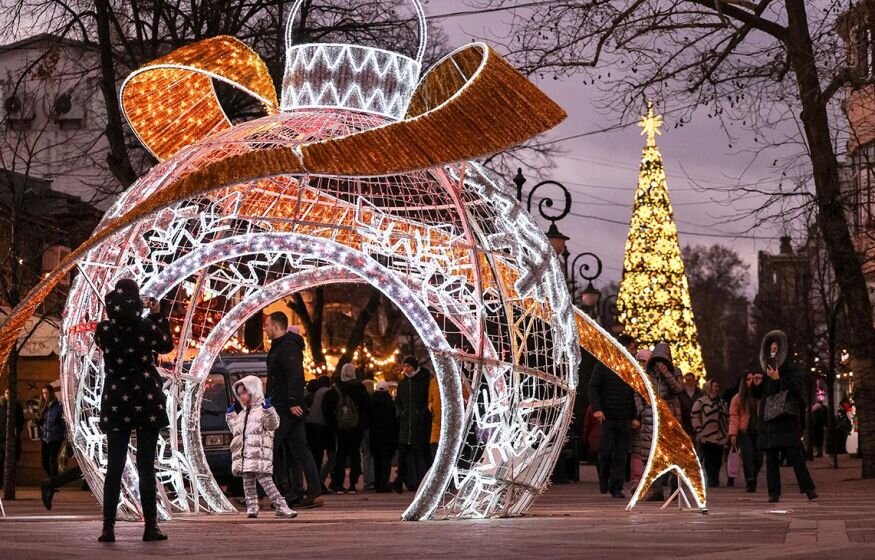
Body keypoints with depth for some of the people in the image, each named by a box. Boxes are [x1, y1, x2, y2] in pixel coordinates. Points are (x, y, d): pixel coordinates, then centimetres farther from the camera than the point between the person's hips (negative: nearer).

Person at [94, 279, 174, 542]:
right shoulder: (146, 326, -9)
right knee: (146, 466, 2)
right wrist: (158, 315, 14)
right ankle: (150, 526, 1)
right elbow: (167, 345, 9)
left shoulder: (103, 329, -4)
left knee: (114, 466, 5)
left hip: (115, 403, 2)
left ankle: (109, 527, 0)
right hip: (145, 401, -2)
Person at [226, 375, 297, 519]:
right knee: (248, 481, 5)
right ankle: (252, 507, 10)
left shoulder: (263, 409, -1)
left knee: (265, 480, -12)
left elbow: (273, 425, -15)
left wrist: (269, 410, -27)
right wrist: (231, 416, 29)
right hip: (243, 455, 7)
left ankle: (281, 507, -12)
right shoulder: (243, 413, 23)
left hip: (259, 454, -7)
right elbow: (236, 430, 33)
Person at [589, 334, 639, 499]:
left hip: (625, 419, 3)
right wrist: (596, 408, -15)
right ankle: (604, 479, 21)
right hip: (607, 417, -3)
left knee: (621, 454, -1)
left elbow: (636, 395, 14)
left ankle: (616, 487, 3)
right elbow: (593, 387, -2)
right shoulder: (603, 365, 2)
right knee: (606, 450, -4)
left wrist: (635, 417, 5)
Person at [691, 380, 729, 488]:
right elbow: (694, 416, -6)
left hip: (720, 438, 6)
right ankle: (712, 482, -5)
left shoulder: (722, 402, 19)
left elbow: (727, 417, 23)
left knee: (717, 462, 6)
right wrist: (699, 430, -12)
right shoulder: (701, 401, -2)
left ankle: (715, 482, 13)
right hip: (707, 437, -6)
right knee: (709, 462, -8)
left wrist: (727, 433, 16)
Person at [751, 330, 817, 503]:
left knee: (794, 455, -11)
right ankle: (774, 493, 4)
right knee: (771, 459, 2)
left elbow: (797, 390, -16)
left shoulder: (790, 371, -1)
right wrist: (756, 385, 1)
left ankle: (809, 489, -7)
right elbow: (757, 395, 23)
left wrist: (778, 379, -22)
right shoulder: (767, 373, 14)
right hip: (768, 422, 5)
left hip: (787, 421, -5)